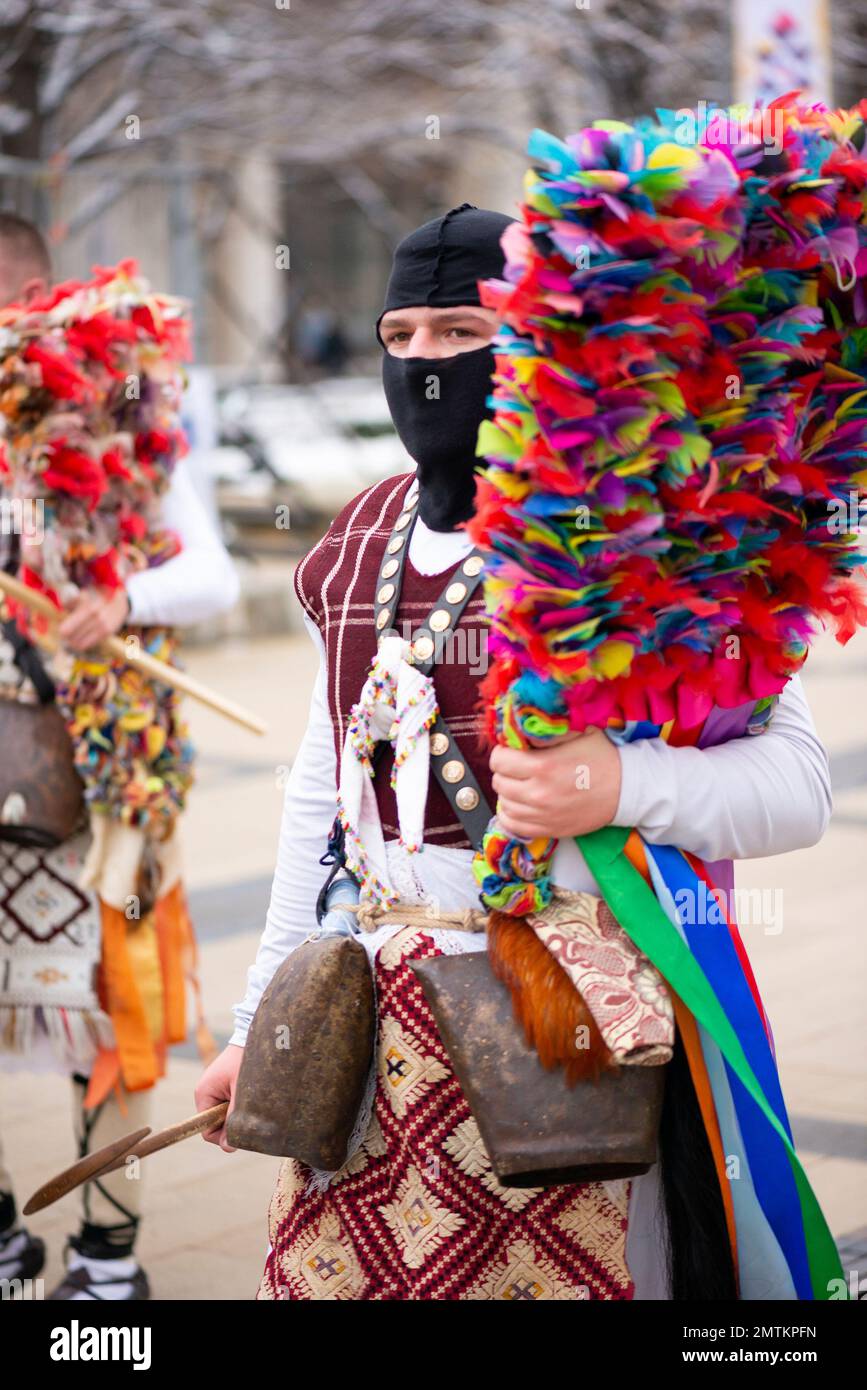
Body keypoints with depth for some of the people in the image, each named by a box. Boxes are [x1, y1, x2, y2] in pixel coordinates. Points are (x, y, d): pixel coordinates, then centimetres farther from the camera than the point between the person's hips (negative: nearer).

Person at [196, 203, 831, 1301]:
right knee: (326, 1271, 7)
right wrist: (263, 1022, 18)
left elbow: (797, 780, -11)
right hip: (370, 1022, 5)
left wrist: (619, 784, -28)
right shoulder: (358, 542, 11)